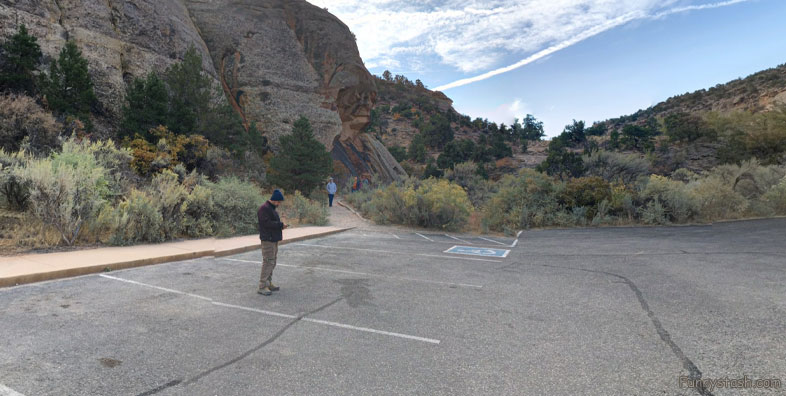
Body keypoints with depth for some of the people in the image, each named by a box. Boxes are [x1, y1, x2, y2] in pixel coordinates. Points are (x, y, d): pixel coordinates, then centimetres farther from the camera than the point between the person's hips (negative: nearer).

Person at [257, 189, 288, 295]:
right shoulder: (264, 208, -14)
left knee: (272, 262, 14)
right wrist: (281, 225, -18)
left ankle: (268, 284, 23)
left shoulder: (272, 208, 18)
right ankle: (262, 287, -3)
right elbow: (266, 223, -23)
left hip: (274, 239, 10)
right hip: (268, 240, -10)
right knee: (268, 262, -9)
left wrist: (279, 234, 9)